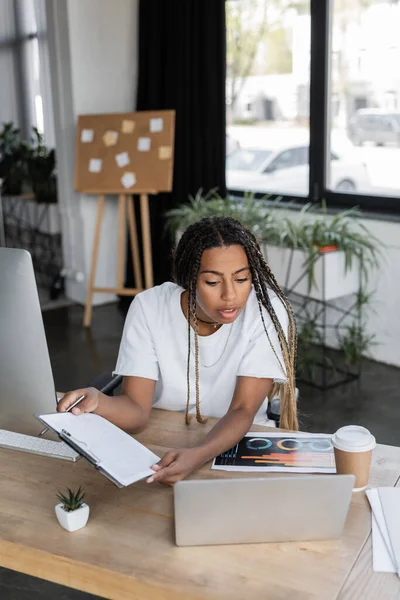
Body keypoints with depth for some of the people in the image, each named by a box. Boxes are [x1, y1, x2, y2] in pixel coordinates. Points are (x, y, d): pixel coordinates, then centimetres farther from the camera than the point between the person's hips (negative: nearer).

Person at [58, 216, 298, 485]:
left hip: (237, 442, -1)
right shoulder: (149, 307, -14)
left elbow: (243, 411, -22)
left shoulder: (267, 310, -18)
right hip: (160, 447, 1)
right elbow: (137, 410, -18)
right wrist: (96, 401, -40)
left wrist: (197, 456, -40)